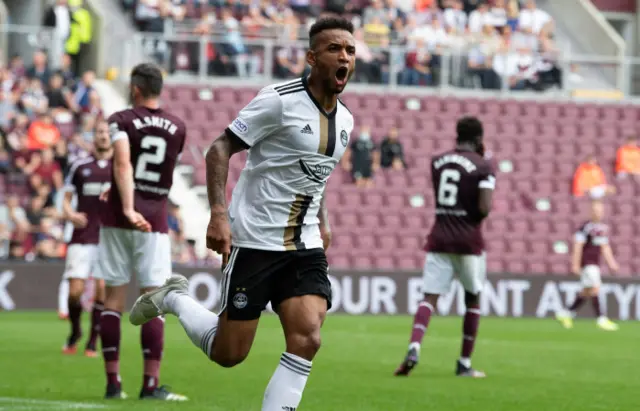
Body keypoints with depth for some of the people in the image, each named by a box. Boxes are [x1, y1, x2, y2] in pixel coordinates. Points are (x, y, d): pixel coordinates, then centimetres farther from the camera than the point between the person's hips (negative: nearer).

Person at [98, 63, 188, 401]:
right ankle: (151, 384, -5)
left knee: (114, 297, 5)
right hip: (155, 221, 1)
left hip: (119, 220, -1)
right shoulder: (176, 128, 10)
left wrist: (128, 208, -27)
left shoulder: (121, 121, -3)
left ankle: (113, 383, 6)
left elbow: (123, 165, -20)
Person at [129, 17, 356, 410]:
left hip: (305, 248, 6)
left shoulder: (345, 119, 9)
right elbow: (220, 149, -13)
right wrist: (219, 213, -23)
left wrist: (322, 222, 15)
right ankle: (175, 298, 30)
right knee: (228, 354, 2)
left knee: (307, 338, -16)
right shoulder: (280, 100, -14)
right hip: (254, 242, -6)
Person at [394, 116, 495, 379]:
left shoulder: (437, 162, 9)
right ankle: (464, 364, 16)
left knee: (429, 297, -3)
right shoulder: (483, 167, -6)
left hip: (439, 239, 3)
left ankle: (414, 348, -29)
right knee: (473, 300, 14)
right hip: (469, 241, -3)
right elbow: (484, 208, -17)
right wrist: (482, 213, 7)